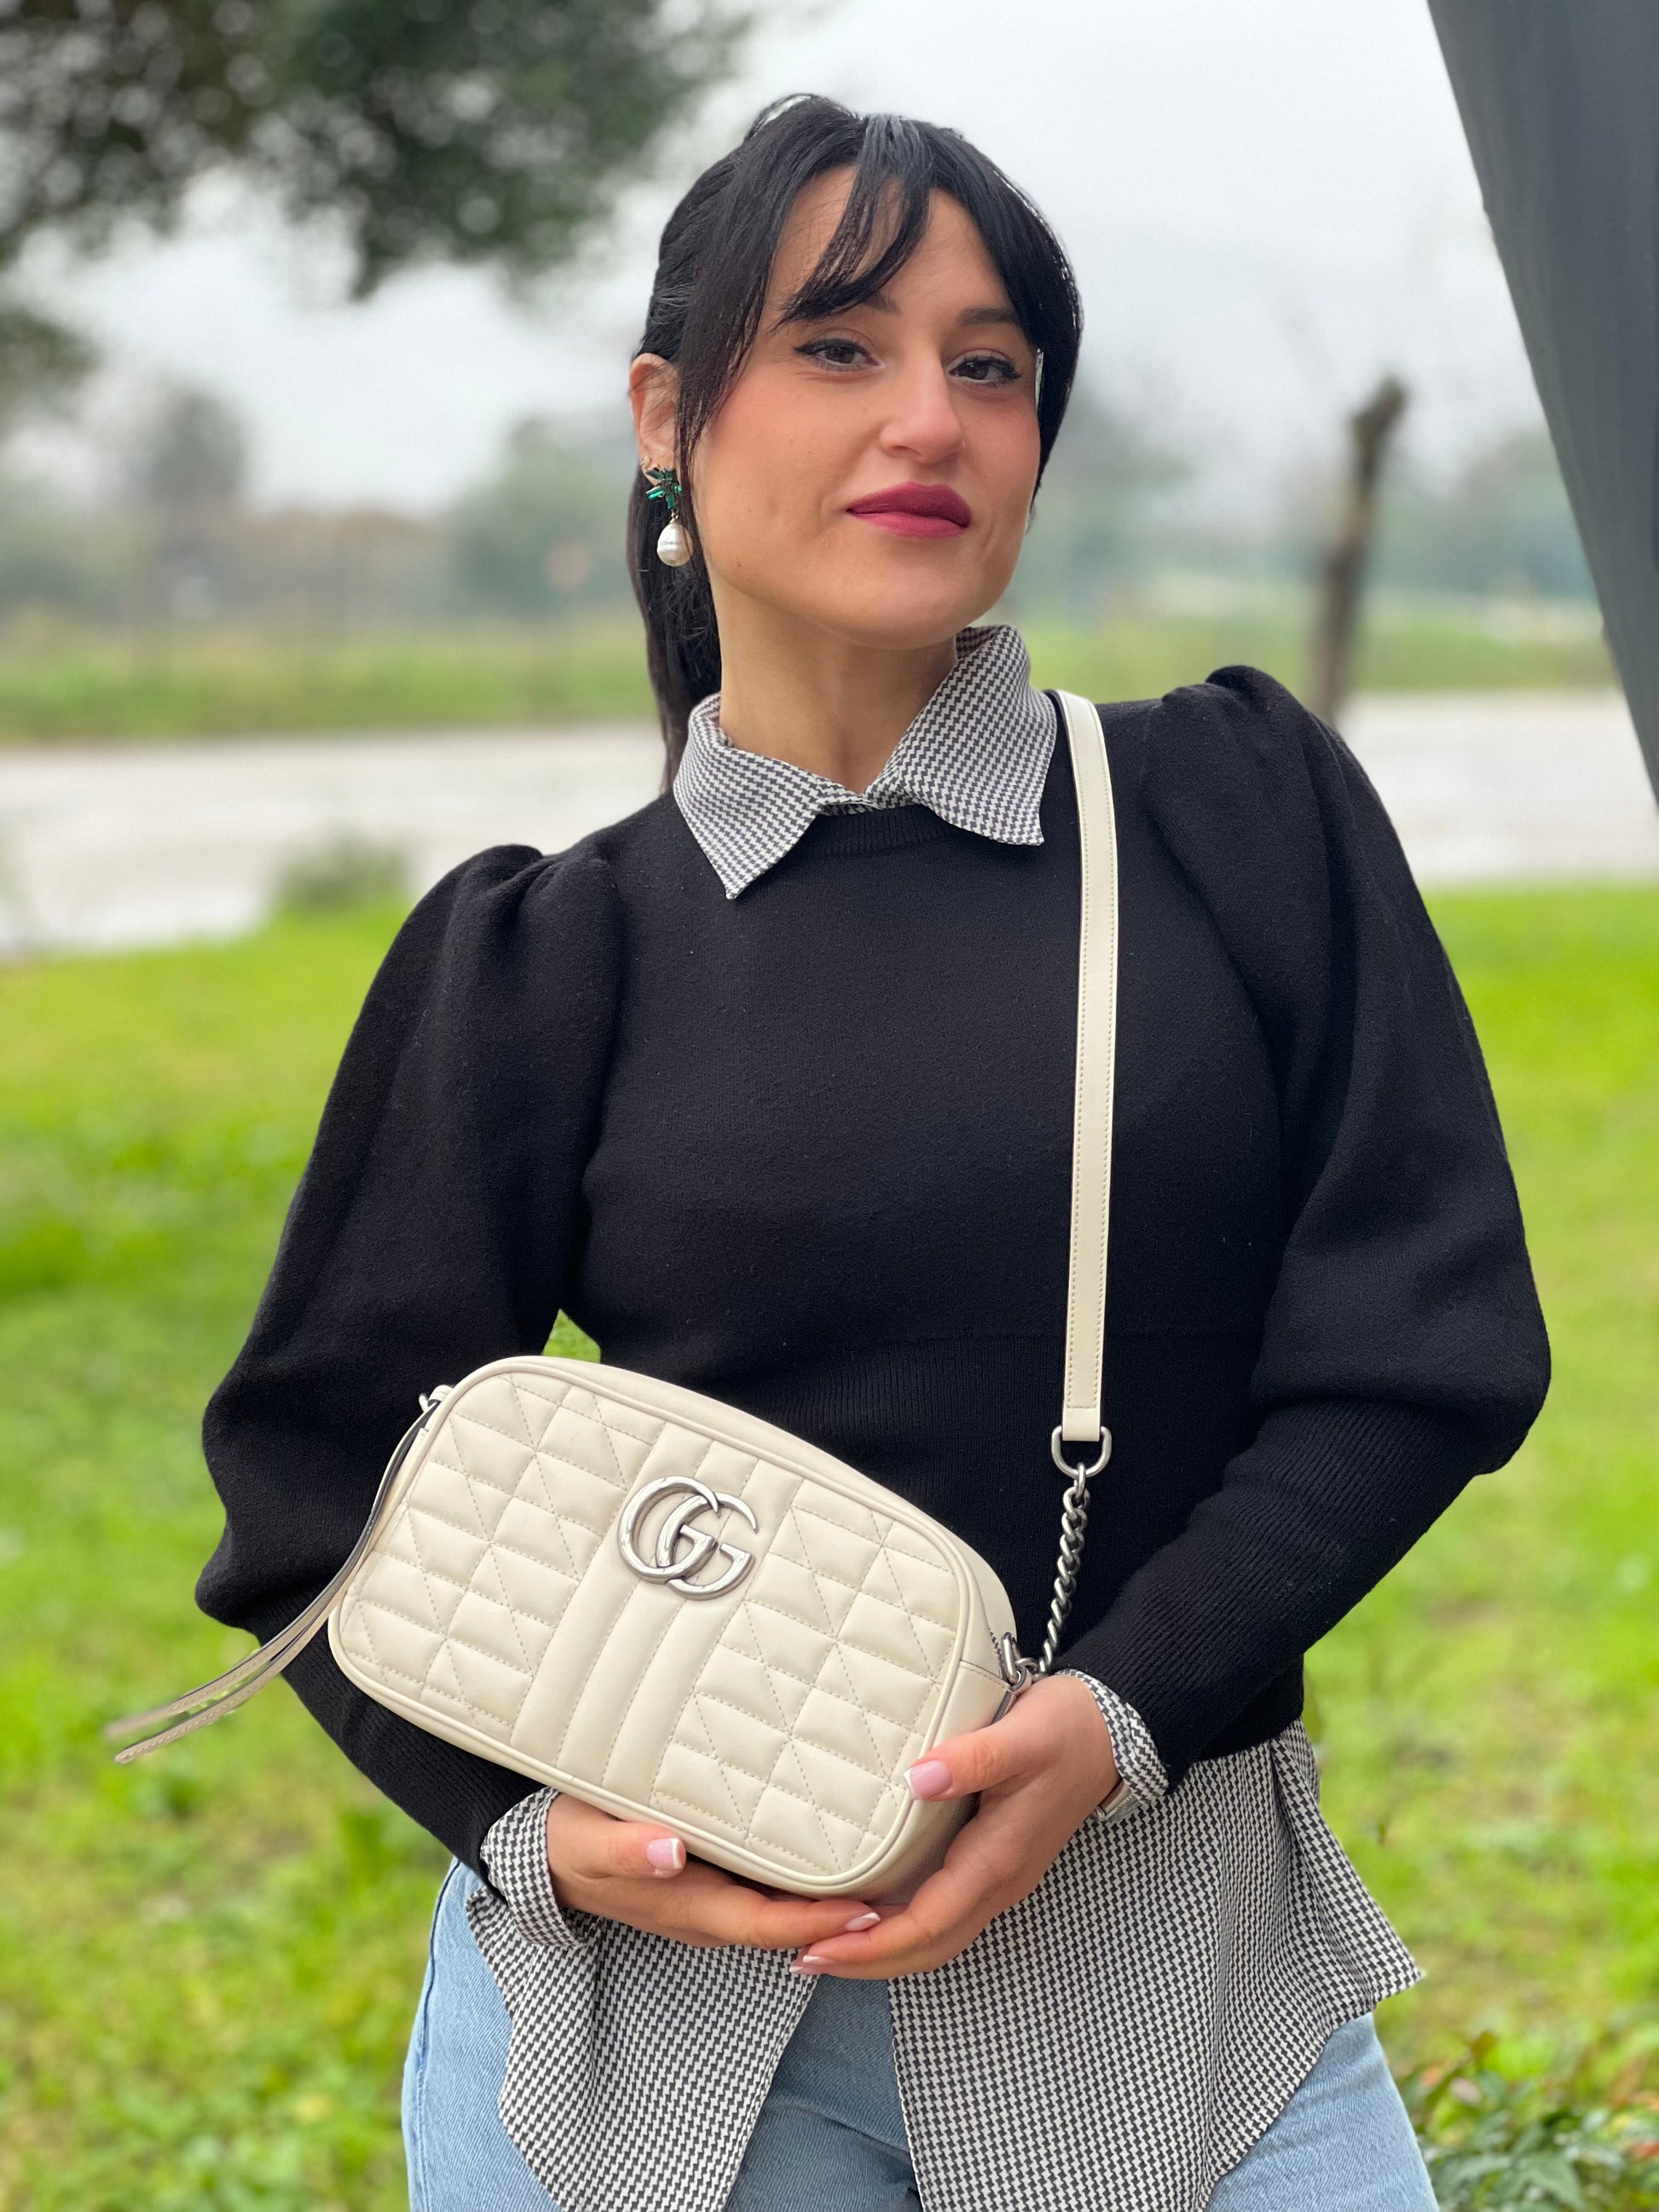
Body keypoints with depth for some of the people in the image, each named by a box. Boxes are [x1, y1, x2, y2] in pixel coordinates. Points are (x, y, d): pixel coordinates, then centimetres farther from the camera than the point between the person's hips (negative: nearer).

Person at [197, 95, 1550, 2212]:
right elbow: (329, 1488, 4)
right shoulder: (551, 961, 0)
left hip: (1165, 1957, 1)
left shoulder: (1247, 811, 1)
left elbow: (1423, 1336, -2)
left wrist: (1122, 1713, -15)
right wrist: (533, 1825, -12)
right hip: (654, 1983, 0)